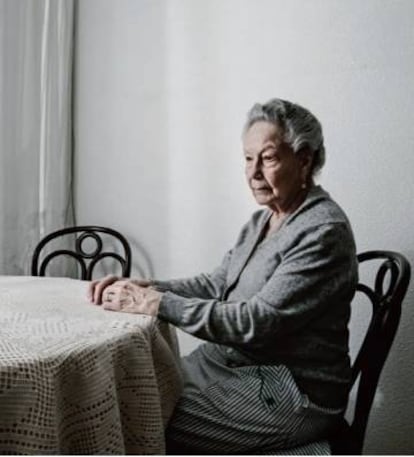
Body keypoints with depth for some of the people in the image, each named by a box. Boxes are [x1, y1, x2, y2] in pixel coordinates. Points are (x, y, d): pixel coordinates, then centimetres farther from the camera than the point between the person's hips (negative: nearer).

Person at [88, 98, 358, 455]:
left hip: (289, 394, -8)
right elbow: (217, 284, 8)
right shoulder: (265, 219, 9)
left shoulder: (324, 232, -20)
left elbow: (256, 322, -25)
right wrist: (140, 287, -7)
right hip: (234, 361, 8)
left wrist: (155, 303, -25)